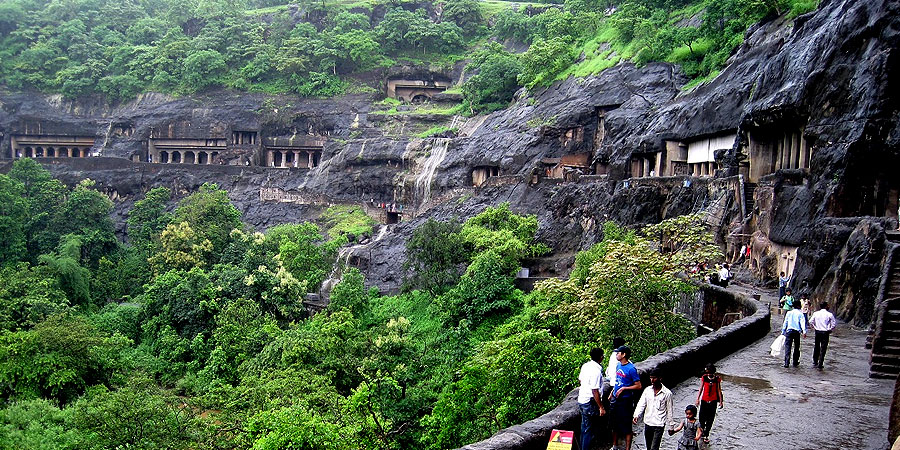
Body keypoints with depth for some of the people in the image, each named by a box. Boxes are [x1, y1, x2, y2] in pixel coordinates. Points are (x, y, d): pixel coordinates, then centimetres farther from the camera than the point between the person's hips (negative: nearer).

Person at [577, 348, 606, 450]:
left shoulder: (585, 366, 2)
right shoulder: (596, 371, -24)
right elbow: (595, 391, -24)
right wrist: (601, 407, -17)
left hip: (582, 399, 9)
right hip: (589, 402, -9)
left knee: (585, 427, 21)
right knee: (588, 429, 1)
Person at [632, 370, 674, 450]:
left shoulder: (667, 393, -7)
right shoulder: (647, 390, 3)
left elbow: (669, 411, -1)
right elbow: (641, 404, -1)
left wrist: (671, 426, 4)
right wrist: (636, 416, -17)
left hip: (659, 425, -5)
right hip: (647, 423, 5)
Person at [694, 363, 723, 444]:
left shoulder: (717, 378, -5)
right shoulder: (704, 377, -5)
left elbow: (719, 390, 2)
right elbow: (701, 389, 2)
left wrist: (721, 401, 4)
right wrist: (697, 399, 2)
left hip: (713, 401, 0)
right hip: (704, 400, 0)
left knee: (710, 419, 6)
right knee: (702, 418, 0)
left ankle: (706, 435, 18)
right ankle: (702, 431, 26)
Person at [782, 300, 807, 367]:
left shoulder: (789, 313, 10)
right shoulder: (800, 314, 2)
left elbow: (785, 323, 12)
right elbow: (802, 323, -10)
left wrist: (783, 332, 17)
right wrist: (804, 331, -19)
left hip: (789, 331, 1)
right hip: (797, 332, -1)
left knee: (787, 347, -2)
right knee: (796, 347, 12)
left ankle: (786, 363, -10)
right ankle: (795, 362, 16)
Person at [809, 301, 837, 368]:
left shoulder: (816, 313, -1)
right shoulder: (829, 314, -8)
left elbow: (810, 322, 1)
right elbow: (834, 323, -7)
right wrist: (830, 329, 5)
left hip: (817, 332, 3)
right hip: (825, 333, -3)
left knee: (816, 347, 15)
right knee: (823, 348, 2)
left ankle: (815, 362, 21)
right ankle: (820, 364, 2)